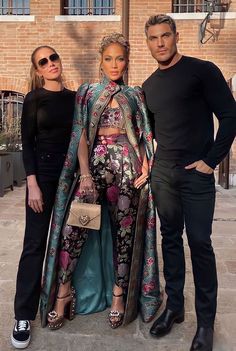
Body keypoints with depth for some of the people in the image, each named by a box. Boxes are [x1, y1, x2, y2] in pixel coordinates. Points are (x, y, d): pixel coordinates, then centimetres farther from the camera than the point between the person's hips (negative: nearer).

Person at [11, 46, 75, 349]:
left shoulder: (74, 97, 9)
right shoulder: (33, 99, 0)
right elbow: (27, 144, -4)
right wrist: (32, 185, -13)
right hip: (43, 172, -3)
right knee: (35, 243, -2)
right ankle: (23, 315, 9)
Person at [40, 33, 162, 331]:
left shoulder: (135, 95, 14)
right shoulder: (87, 92, 11)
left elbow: (144, 136, 10)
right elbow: (81, 136, 3)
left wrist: (145, 167, -5)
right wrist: (85, 174, -8)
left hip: (127, 166, 1)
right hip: (95, 162, 0)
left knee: (125, 230, 4)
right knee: (72, 227, -12)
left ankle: (119, 294, 19)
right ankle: (63, 292, 7)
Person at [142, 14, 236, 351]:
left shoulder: (203, 71, -4)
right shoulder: (148, 85, 13)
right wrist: (149, 158, 11)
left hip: (197, 174, -5)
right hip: (162, 173, 5)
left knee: (200, 243, -1)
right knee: (170, 239, 11)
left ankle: (206, 320, 16)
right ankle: (174, 306, 27)